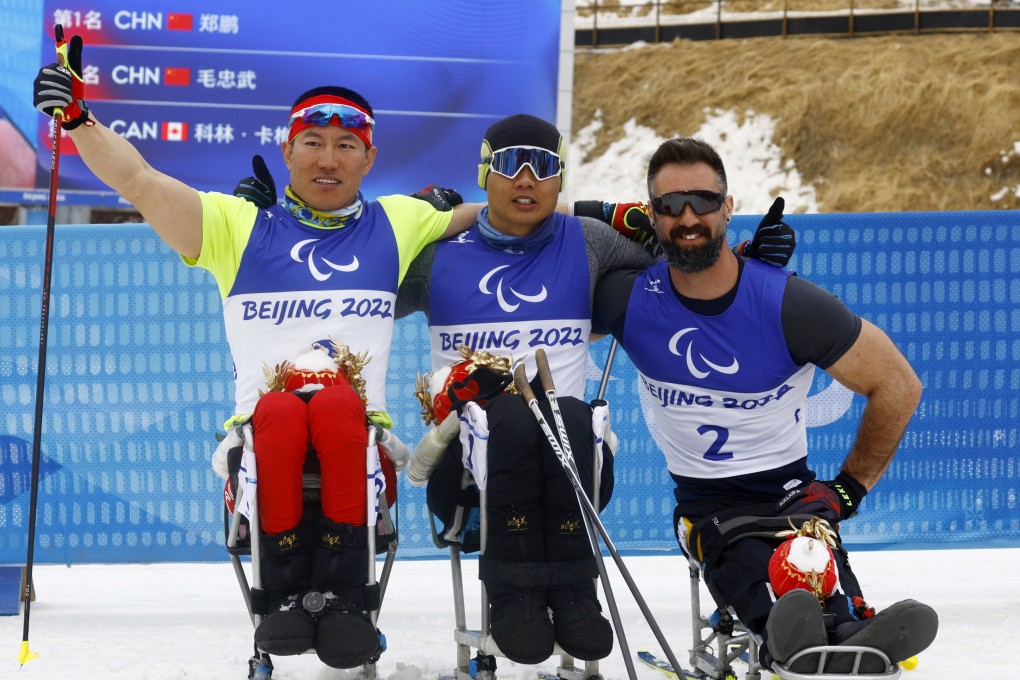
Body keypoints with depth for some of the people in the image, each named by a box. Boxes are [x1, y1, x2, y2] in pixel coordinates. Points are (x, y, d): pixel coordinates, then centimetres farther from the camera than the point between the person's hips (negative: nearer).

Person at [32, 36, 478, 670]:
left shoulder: (398, 224, 22)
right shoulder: (237, 224, 18)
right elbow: (140, 180, 8)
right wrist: (76, 115, -4)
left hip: (362, 436, 0)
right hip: (261, 438, 0)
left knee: (339, 406, -34)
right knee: (281, 412, -35)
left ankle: (342, 597, -29)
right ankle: (287, 594, -24)